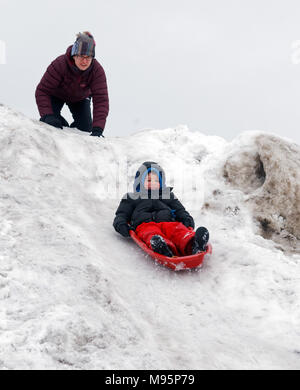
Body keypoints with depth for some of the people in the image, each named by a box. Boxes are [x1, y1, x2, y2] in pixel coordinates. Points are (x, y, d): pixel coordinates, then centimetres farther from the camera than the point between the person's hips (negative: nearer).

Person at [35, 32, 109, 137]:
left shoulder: (97, 70, -33)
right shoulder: (60, 64, -38)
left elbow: (101, 100, -39)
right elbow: (42, 91, -35)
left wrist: (97, 129, -51)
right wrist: (47, 115, -49)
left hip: (80, 98, 2)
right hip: (56, 95, -1)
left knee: (85, 127, -13)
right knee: (50, 121, -22)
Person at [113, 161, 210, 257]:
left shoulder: (168, 196, 38)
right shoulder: (131, 198, 33)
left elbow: (180, 211, 31)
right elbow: (121, 215, 25)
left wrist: (187, 220, 7)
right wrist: (121, 225, 0)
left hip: (167, 221, 2)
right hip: (144, 224, -2)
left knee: (178, 228, -35)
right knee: (150, 231, -40)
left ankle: (191, 244, -67)